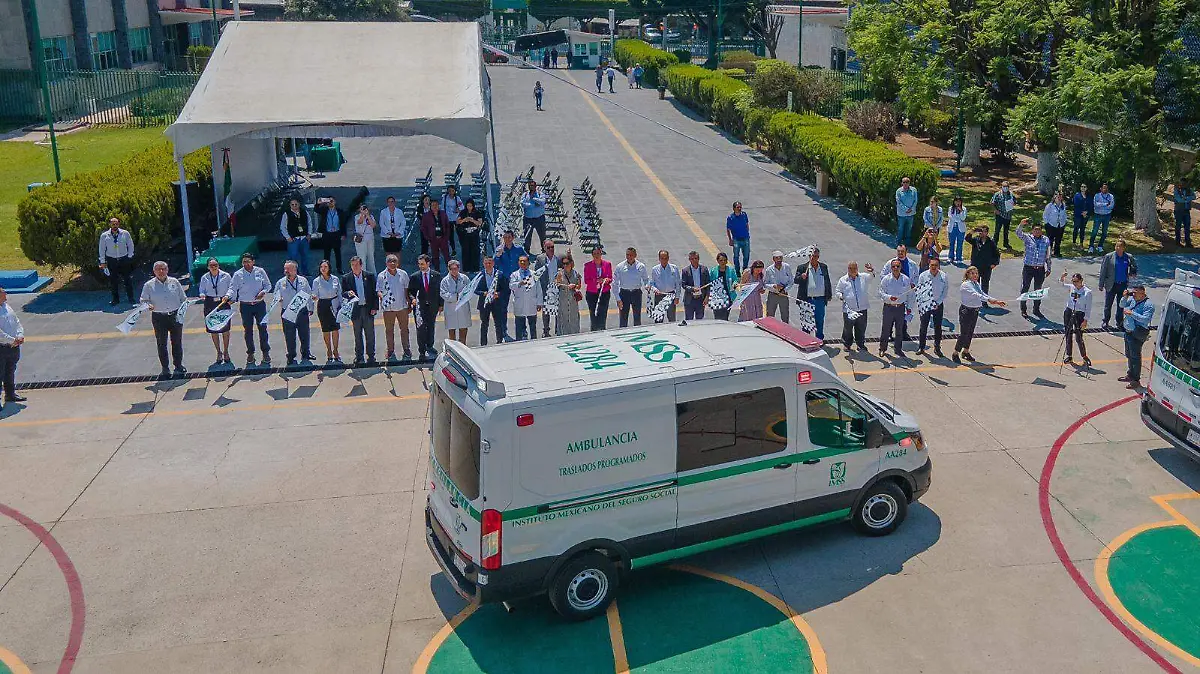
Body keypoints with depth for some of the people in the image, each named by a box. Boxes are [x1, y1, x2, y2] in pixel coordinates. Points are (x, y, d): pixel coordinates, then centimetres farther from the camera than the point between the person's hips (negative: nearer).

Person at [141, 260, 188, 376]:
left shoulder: (174, 282, 4)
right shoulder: (149, 285, -1)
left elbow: (183, 298, 11)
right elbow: (143, 300, 5)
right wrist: (148, 305, -16)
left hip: (175, 316, 1)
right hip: (158, 318, -1)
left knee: (177, 342, 8)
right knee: (162, 343, 4)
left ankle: (178, 365, 22)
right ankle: (165, 368, 14)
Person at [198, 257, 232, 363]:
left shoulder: (226, 276, 0)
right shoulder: (204, 278, 6)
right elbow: (202, 290, 11)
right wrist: (202, 295, -11)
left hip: (223, 303, -2)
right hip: (210, 304, 2)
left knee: (225, 329, 3)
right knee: (213, 330, 5)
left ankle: (226, 352, 19)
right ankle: (219, 352, 18)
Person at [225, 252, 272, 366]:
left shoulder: (260, 271, 3)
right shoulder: (238, 274, 0)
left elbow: (268, 285, 9)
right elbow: (232, 288, -5)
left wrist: (263, 292, -10)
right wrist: (228, 296, -24)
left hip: (259, 304, 0)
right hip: (245, 306, 0)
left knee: (262, 328, -2)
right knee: (248, 330, 6)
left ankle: (265, 352, 7)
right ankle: (250, 354, 15)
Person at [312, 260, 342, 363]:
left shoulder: (335, 279, 1)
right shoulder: (316, 281, -2)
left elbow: (339, 293, 8)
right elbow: (315, 295, 1)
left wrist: (341, 306, 6)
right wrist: (314, 297, -22)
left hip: (334, 305, 1)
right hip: (323, 305, -1)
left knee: (335, 329, -2)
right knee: (326, 330, 6)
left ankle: (335, 351, 12)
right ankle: (329, 352, 17)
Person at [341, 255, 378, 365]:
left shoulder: (369, 276, 3)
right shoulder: (346, 278, 4)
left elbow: (375, 292, 4)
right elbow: (342, 294, 5)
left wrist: (375, 307, -3)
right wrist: (348, 293, -18)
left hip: (368, 309, 0)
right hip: (355, 310, 1)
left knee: (370, 334, 2)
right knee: (357, 335, 6)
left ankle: (371, 355, 10)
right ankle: (359, 356, 12)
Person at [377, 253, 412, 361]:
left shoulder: (403, 274, 3)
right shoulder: (381, 276, -4)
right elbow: (378, 290, -1)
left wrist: (409, 302, 10)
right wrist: (382, 296, -22)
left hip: (402, 306, 2)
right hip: (388, 307, -2)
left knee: (404, 329, 8)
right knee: (389, 330, 6)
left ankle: (406, 350, 19)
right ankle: (391, 352, 16)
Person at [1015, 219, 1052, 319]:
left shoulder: (1046, 240, 5)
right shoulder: (1028, 238, -2)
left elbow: (1048, 255, 10)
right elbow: (1018, 233, -20)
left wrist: (1048, 268, 10)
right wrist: (1021, 224, -39)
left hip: (1040, 269, 2)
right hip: (1028, 268, -2)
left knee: (1038, 289, 12)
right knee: (1025, 288, 3)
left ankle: (1036, 309, 25)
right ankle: (1023, 309, 14)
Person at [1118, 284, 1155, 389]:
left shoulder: (1148, 304, -17)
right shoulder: (1133, 299, 6)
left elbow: (1145, 319, -27)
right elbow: (1122, 305, 20)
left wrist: (1132, 313, -28)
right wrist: (1125, 297, 1)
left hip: (1137, 335, -9)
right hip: (1128, 332, 9)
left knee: (1135, 357, -3)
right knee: (1129, 355, 20)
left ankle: (1136, 380, 5)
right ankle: (1130, 375, 36)